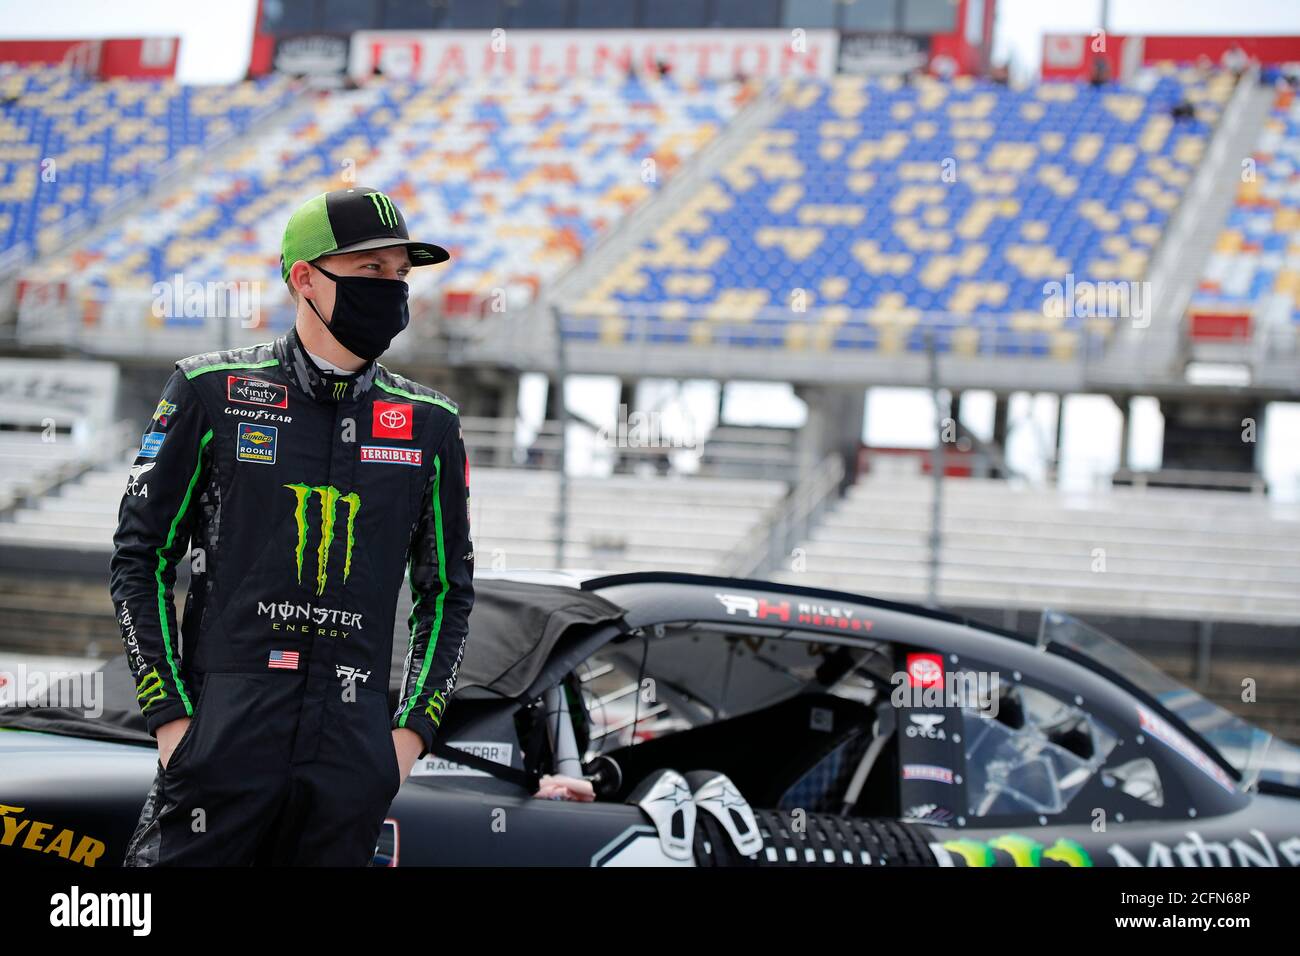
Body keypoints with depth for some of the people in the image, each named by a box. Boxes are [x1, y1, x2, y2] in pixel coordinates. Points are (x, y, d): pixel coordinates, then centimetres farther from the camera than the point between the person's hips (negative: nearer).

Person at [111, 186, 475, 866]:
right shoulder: (212, 391, 4)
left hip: (353, 757, 3)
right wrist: (170, 717, -3)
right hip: (225, 733, -2)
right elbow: (140, 559, 5)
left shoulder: (430, 424, 12)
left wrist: (413, 729, 6)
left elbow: (448, 591, 18)